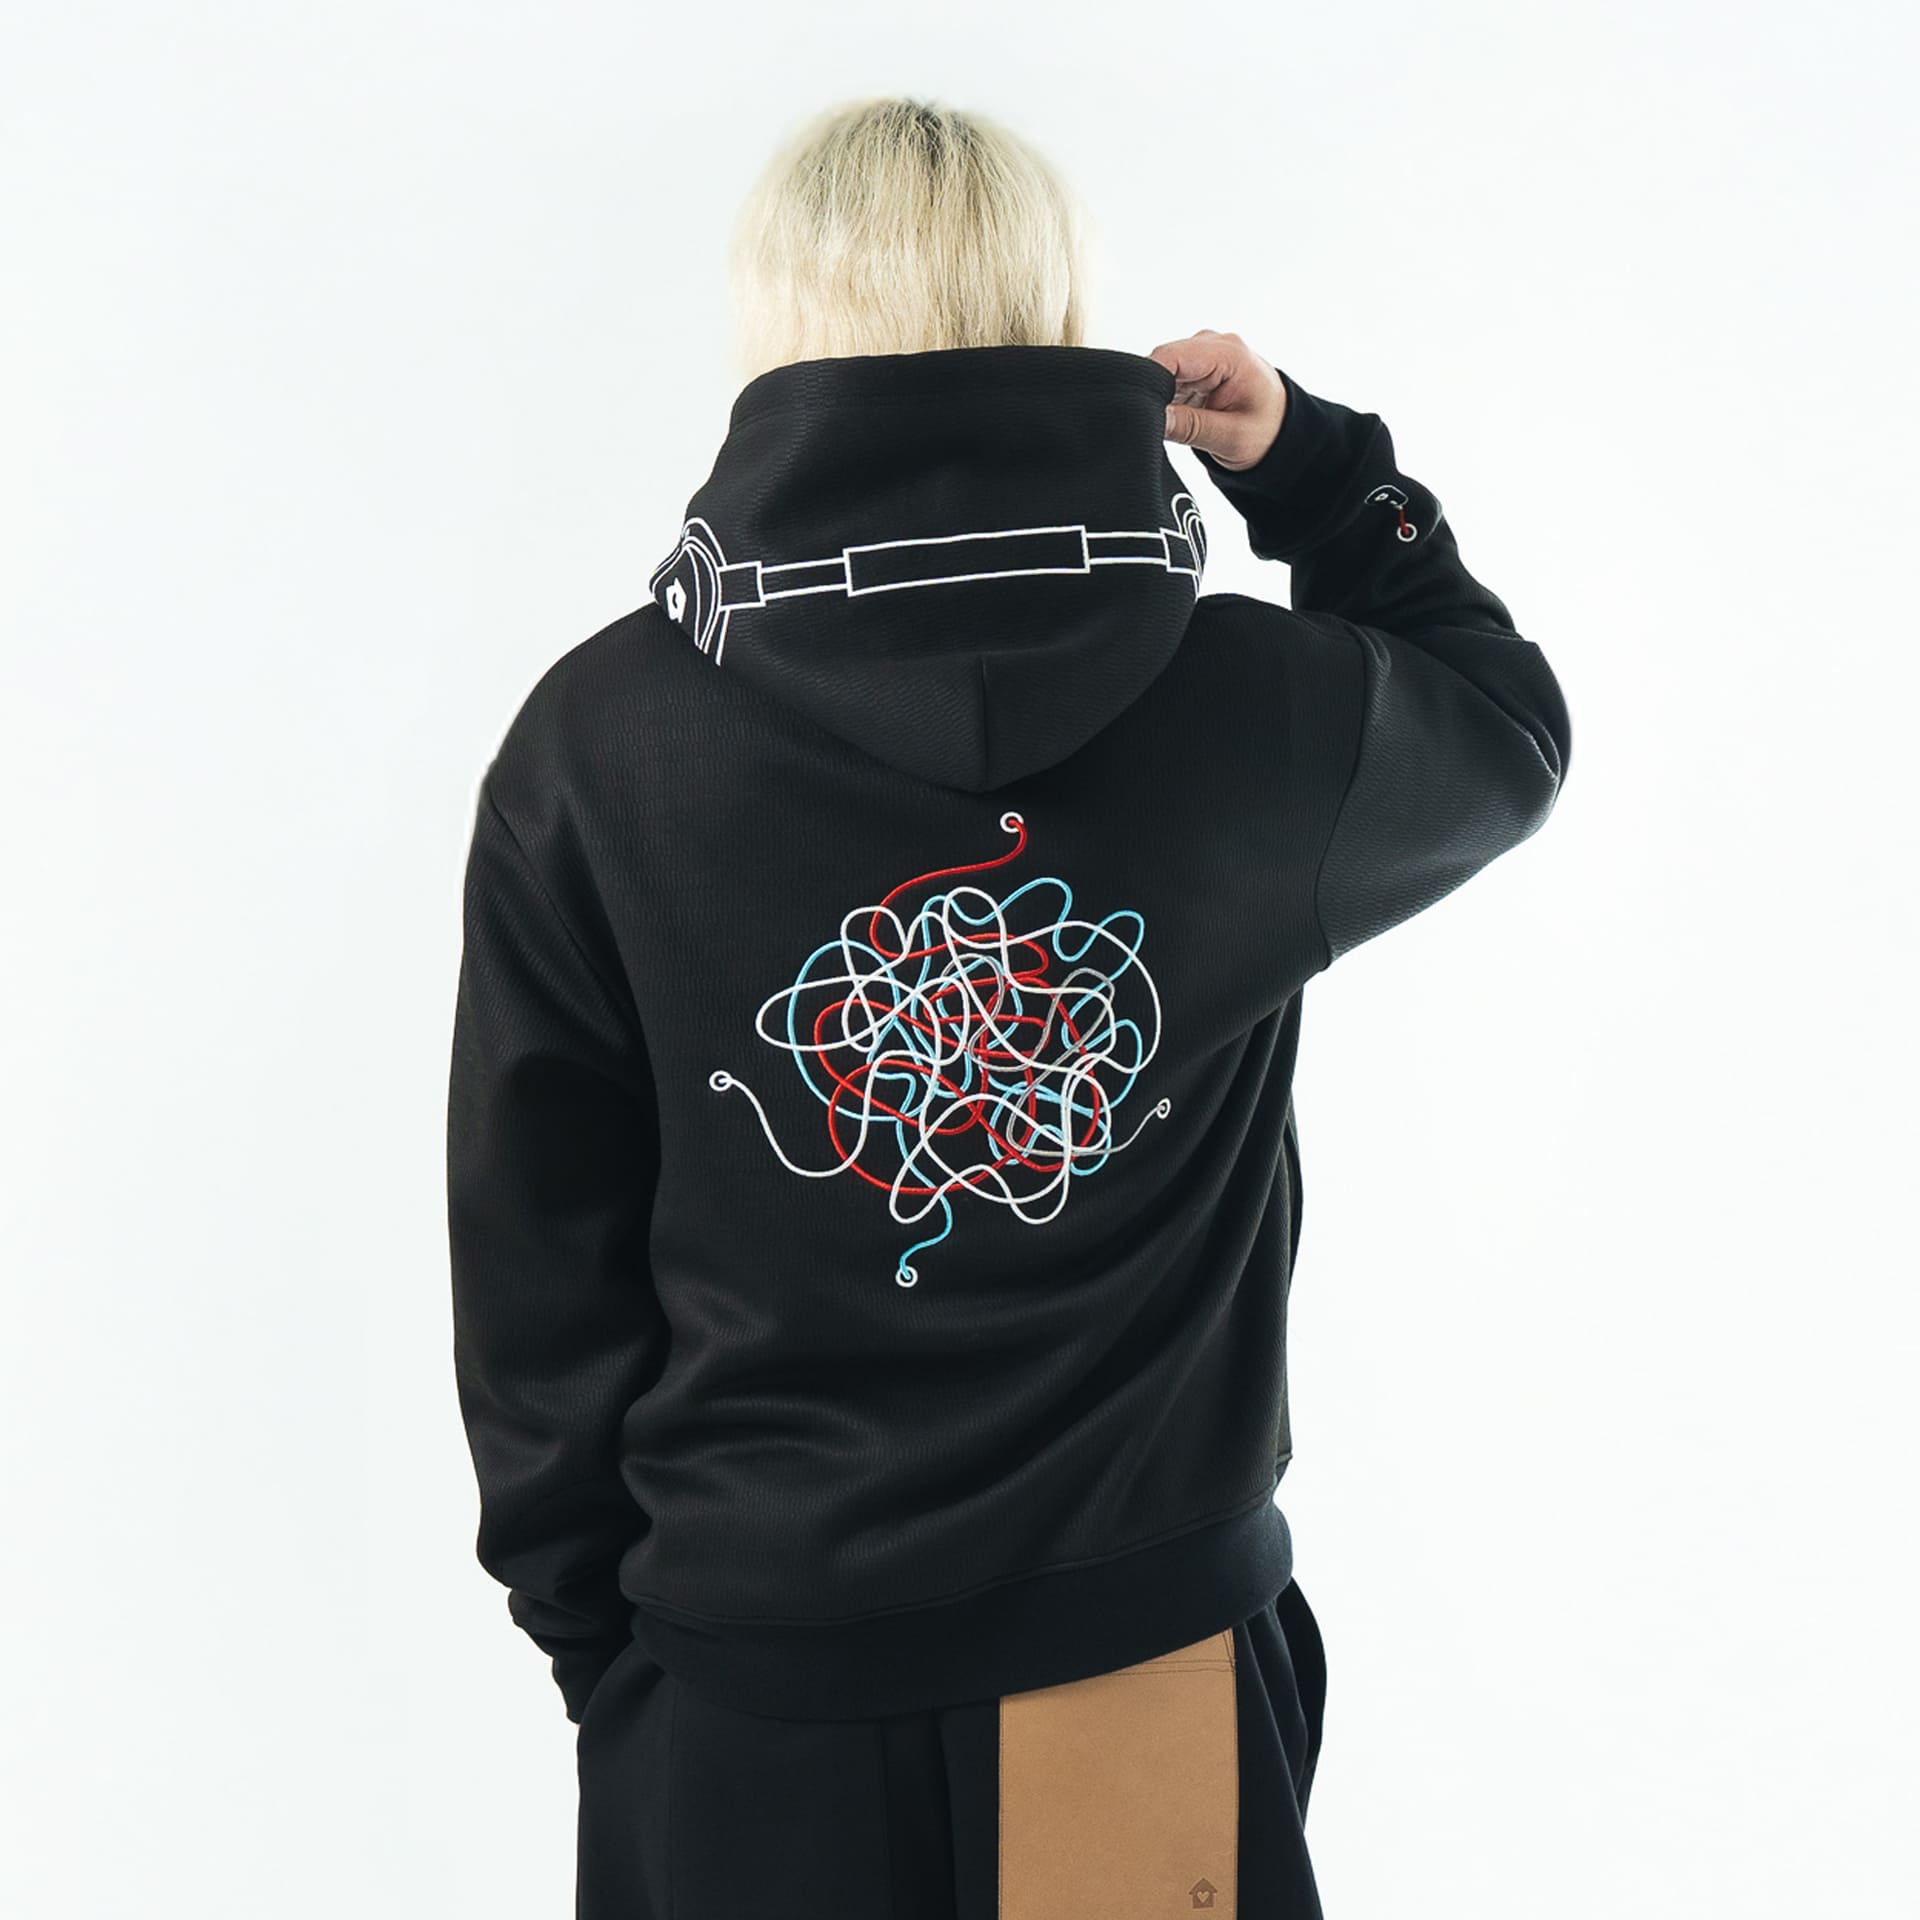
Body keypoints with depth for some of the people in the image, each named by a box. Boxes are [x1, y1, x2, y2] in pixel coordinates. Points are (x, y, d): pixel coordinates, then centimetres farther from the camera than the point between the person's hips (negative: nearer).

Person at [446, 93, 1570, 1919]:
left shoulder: (594, 737, -12)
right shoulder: (1268, 709, -12)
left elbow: (534, 1252, -5)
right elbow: (1506, 733, 14)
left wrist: (586, 1621, 8)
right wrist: (1317, 465, 6)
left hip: (744, 1694, 0)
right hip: (1154, 1652, 1)